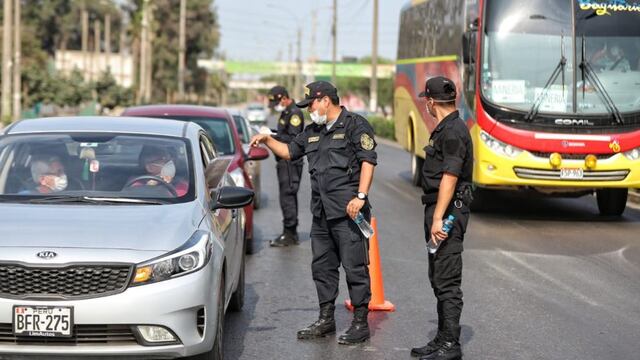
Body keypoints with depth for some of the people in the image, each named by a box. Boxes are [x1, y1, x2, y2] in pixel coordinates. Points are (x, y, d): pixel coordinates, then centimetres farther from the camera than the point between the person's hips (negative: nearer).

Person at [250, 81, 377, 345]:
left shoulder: (355, 125, -5)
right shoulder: (312, 132, 19)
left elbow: (368, 162, -13)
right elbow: (289, 152, 31)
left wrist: (360, 197, -20)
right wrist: (267, 140, 17)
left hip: (348, 213, -8)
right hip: (321, 213, 8)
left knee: (355, 268, -4)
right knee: (322, 267, 13)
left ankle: (360, 323, 2)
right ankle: (326, 320, 23)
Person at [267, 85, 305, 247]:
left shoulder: (294, 113, -14)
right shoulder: (286, 113, 18)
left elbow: (293, 138, -22)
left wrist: (272, 137, -21)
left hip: (291, 160, -11)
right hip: (284, 161, 11)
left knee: (287, 196, -10)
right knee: (289, 197, 13)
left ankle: (289, 234, -8)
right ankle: (292, 233, 20)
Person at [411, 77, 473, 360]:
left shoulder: (453, 132, -16)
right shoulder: (446, 129, 17)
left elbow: (450, 177, -22)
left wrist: (438, 218, -26)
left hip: (448, 210, -11)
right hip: (439, 209, 11)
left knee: (447, 280, -9)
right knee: (438, 279, 15)